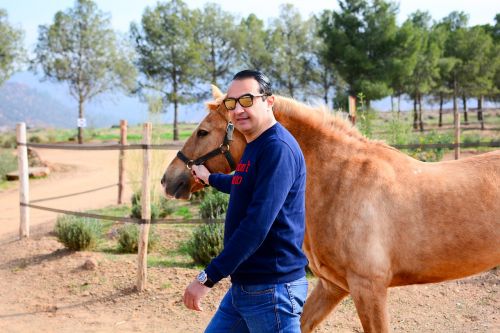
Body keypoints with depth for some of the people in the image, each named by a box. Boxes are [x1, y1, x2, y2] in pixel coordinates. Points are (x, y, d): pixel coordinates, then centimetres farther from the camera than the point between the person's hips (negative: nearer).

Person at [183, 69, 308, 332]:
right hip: (243, 286, 10)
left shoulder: (278, 149, -19)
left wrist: (208, 277, -26)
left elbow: (257, 224, -27)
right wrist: (210, 178, 52)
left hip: (272, 289, -10)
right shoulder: (254, 146, 12)